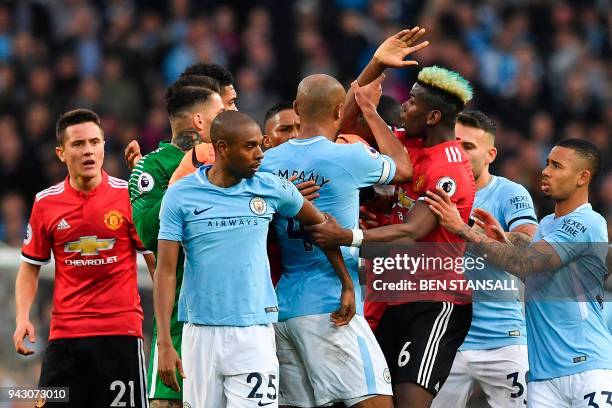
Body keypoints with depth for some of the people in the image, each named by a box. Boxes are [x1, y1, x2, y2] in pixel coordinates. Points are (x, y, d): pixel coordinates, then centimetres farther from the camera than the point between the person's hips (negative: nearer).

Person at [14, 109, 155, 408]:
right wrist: (22, 318, -1)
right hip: (64, 334, 2)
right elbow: (30, 266, 13)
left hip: (121, 330, -2)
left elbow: (156, 259, 3)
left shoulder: (128, 196, -2)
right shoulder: (46, 203, 5)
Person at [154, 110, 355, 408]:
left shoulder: (271, 188, 3)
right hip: (200, 332, 0)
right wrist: (164, 343, -8)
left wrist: (347, 285, 18)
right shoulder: (180, 195, -1)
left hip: (254, 335, 0)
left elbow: (319, 225, 19)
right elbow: (166, 271, -2)